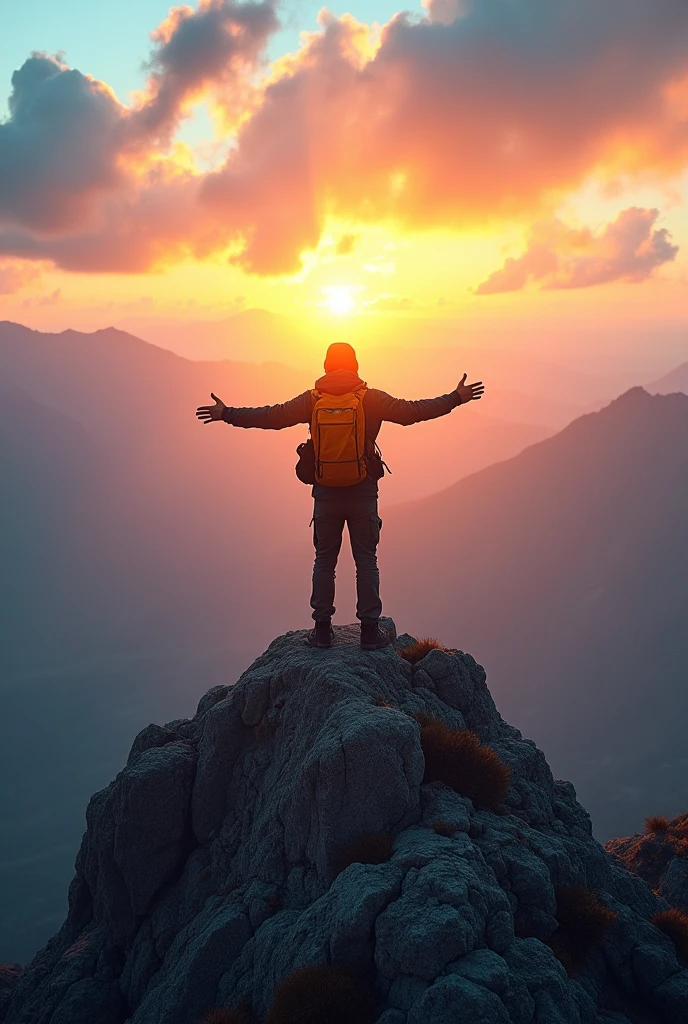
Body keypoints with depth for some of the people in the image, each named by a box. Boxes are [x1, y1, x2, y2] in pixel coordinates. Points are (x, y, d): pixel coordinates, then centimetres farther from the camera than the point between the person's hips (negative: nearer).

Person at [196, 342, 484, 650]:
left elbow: (271, 416, -2)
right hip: (363, 493, -1)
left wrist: (227, 414, 8)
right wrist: (456, 398, 3)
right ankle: (370, 630, 7)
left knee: (324, 561, 11)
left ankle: (322, 629, 14)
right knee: (366, 561, 6)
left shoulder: (312, 400, -2)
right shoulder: (372, 399, -5)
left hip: (325, 494, 1)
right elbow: (412, 411, -5)